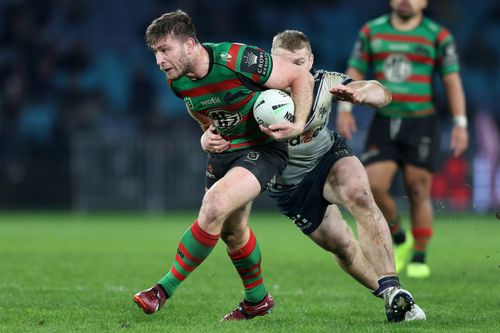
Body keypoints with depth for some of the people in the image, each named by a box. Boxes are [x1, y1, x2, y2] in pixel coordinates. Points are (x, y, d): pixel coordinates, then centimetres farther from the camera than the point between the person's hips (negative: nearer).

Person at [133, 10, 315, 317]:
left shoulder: (239, 61, -28)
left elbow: (302, 77, -19)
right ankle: (258, 299, 41)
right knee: (232, 228, 16)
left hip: (263, 149, -8)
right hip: (223, 151, 8)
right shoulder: (177, 81, -7)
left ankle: (165, 289, -17)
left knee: (214, 206, -26)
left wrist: (298, 125, -29)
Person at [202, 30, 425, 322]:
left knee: (360, 196, -31)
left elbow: (382, 94, -28)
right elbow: (213, 133, -23)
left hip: (329, 158, -1)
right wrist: (210, 141, -48)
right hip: (290, 185, 1)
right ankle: (389, 294, 24)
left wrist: (359, 94, -51)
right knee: (342, 247, 0)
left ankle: (392, 291, -32)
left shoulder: (324, 83, -22)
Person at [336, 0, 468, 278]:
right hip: (384, 123, 2)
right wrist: (345, 110, -4)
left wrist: (460, 123, -9)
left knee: (419, 192, -3)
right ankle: (400, 241, 15)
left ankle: (419, 259, 11)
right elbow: (354, 73, 9)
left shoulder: (438, 36, -1)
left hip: (422, 124, -2)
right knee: (374, 187, -9)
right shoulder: (372, 31, 6)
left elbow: (453, 81, -2)